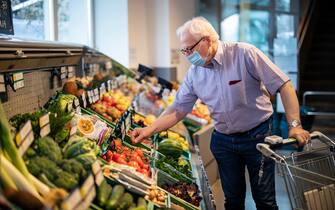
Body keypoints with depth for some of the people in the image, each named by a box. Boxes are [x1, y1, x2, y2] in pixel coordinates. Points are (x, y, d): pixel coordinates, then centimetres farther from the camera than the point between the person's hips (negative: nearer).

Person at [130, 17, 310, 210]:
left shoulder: (244, 54, -17)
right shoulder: (194, 73, -1)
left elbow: (284, 85, -17)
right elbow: (178, 109, 3)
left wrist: (295, 125, -23)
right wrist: (150, 129, -10)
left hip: (258, 135, -4)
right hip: (223, 141, 4)